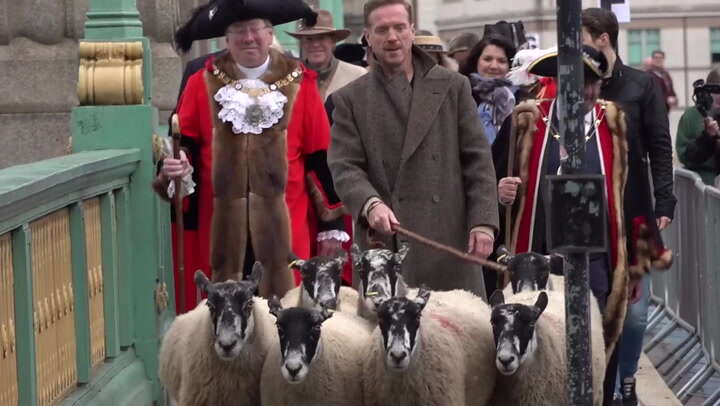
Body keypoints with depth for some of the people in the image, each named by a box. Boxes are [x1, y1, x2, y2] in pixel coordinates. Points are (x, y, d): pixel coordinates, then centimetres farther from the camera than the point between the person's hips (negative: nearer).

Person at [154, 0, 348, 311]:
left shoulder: (299, 84, 5)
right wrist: (173, 167, -13)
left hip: (284, 227, -1)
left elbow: (320, 158, 6)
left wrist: (332, 225, 5)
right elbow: (183, 148, 11)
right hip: (220, 229, 1)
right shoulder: (202, 84, 7)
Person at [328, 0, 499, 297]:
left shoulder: (453, 87, 12)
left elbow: (477, 160, 9)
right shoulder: (350, 100, 10)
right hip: (383, 246, -1)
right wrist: (371, 204, -19)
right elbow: (344, 168, 1)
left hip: (451, 239, 1)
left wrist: (482, 222, -1)